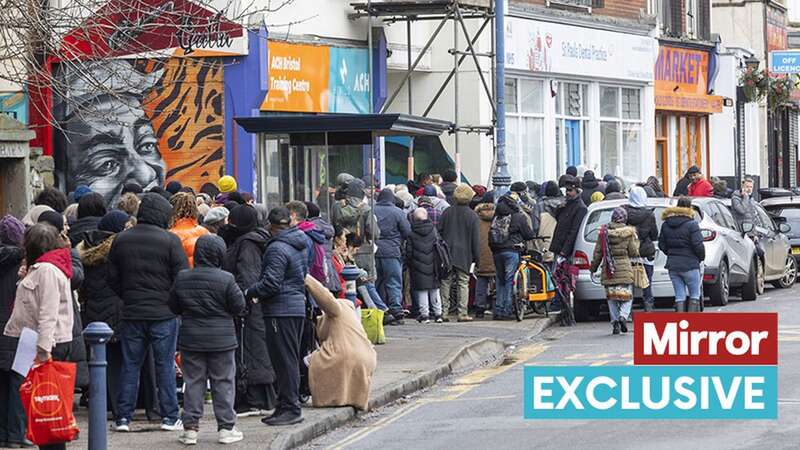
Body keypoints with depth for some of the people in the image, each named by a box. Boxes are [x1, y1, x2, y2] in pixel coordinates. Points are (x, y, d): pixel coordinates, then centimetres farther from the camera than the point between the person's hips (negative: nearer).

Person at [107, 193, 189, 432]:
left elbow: (112, 279, 7)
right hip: (164, 313, -3)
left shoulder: (121, 240, 3)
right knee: (165, 365, 5)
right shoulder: (170, 240, -10)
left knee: (130, 365, 9)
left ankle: (123, 417, 8)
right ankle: (169, 417, 7)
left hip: (131, 313, 3)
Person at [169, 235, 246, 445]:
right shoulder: (226, 280, -13)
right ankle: (226, 428, 7)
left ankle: (190, 427, 6)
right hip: (221, 339, -2)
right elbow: (239, 307, -7)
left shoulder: (182, 278, -2)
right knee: (223, 382, 5)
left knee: (193, 382, 8)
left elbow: (174, 307, 8)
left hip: (190, 339, 2)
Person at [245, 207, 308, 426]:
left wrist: (250, 292, -4)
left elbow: (271, 283, -20)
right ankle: (289, 405, 18)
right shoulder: (302, 244, 13)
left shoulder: (277, 248, -16)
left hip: (280, 309, -9)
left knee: (284, 359, -6)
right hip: (298, 305, 9)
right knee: (292, 358, 13)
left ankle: (290, 408, -5)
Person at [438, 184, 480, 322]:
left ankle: (444, 311, 6)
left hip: (447, 253, 2)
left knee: (445, 283, 7)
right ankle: (462, 313, -2)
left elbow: (439, 232, 6)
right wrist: (476, 257, 3)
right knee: (463, 283, 2)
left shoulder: (447, 212, 3)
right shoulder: (472, 216, -5)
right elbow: (476, 239, -4)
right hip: (464, 256, -2)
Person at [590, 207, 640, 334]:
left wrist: (593, 267, 17)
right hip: (624, 269, -2)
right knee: (627, 295, 7)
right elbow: (633, 252, -1)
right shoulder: (628, 232, -4)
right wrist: (636, 241, 17)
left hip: (608, 270, 2)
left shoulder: (603, 232, 2)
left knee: (612, 297, 11)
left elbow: (598, 252, 6)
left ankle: (615, 322, 4)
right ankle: (623, 316, -18)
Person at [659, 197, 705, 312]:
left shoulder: (666, 225, 5)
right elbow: (698, 245, -15)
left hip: (673, 265, 5)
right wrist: (701, 257, 3)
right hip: (690, 265, -5)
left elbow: (662, 245, 9)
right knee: (695, 294, 7)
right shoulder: (691, 225, -13)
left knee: (679, 296, 8)